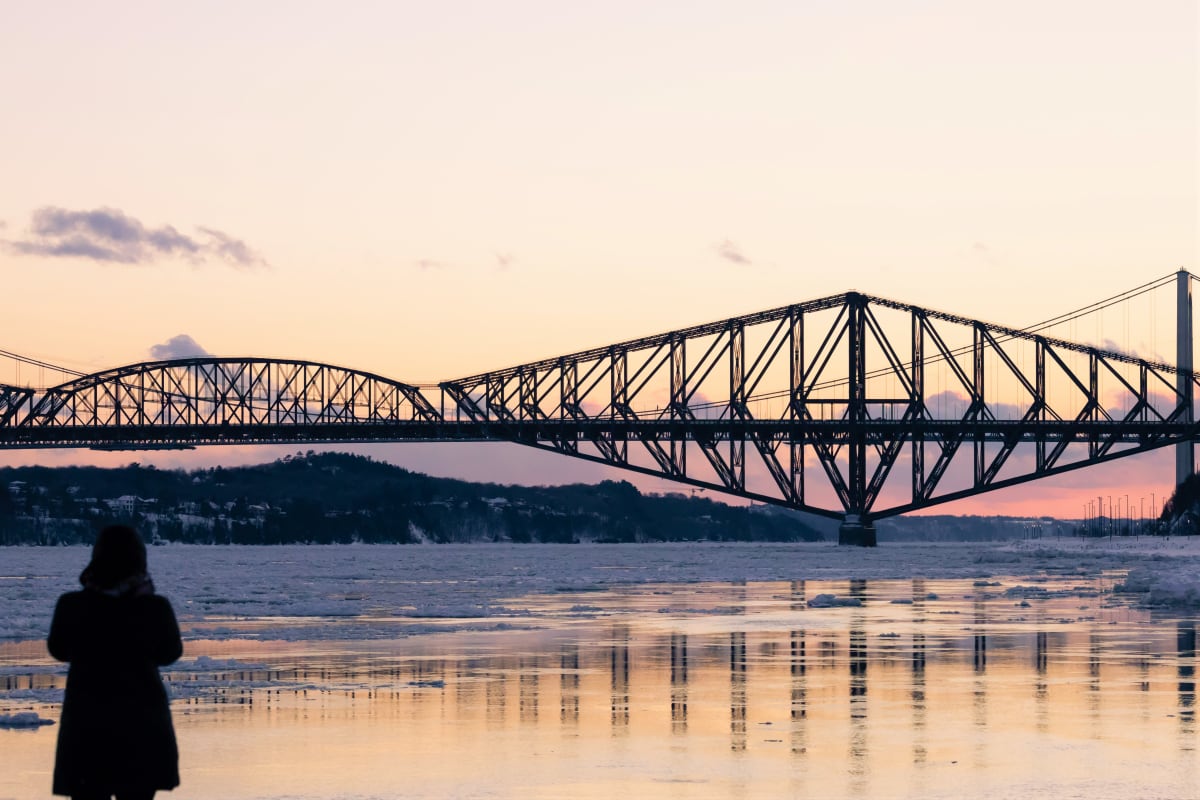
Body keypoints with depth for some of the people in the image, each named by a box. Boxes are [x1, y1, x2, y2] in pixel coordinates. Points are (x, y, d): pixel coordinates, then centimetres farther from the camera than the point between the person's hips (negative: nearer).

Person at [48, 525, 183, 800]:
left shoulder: (72, 606, -10)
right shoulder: (155, 608, -11)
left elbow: (59, 650, 8)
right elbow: (169, 653, 6)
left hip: (87, 727, 0)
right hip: (142, 727, 0)